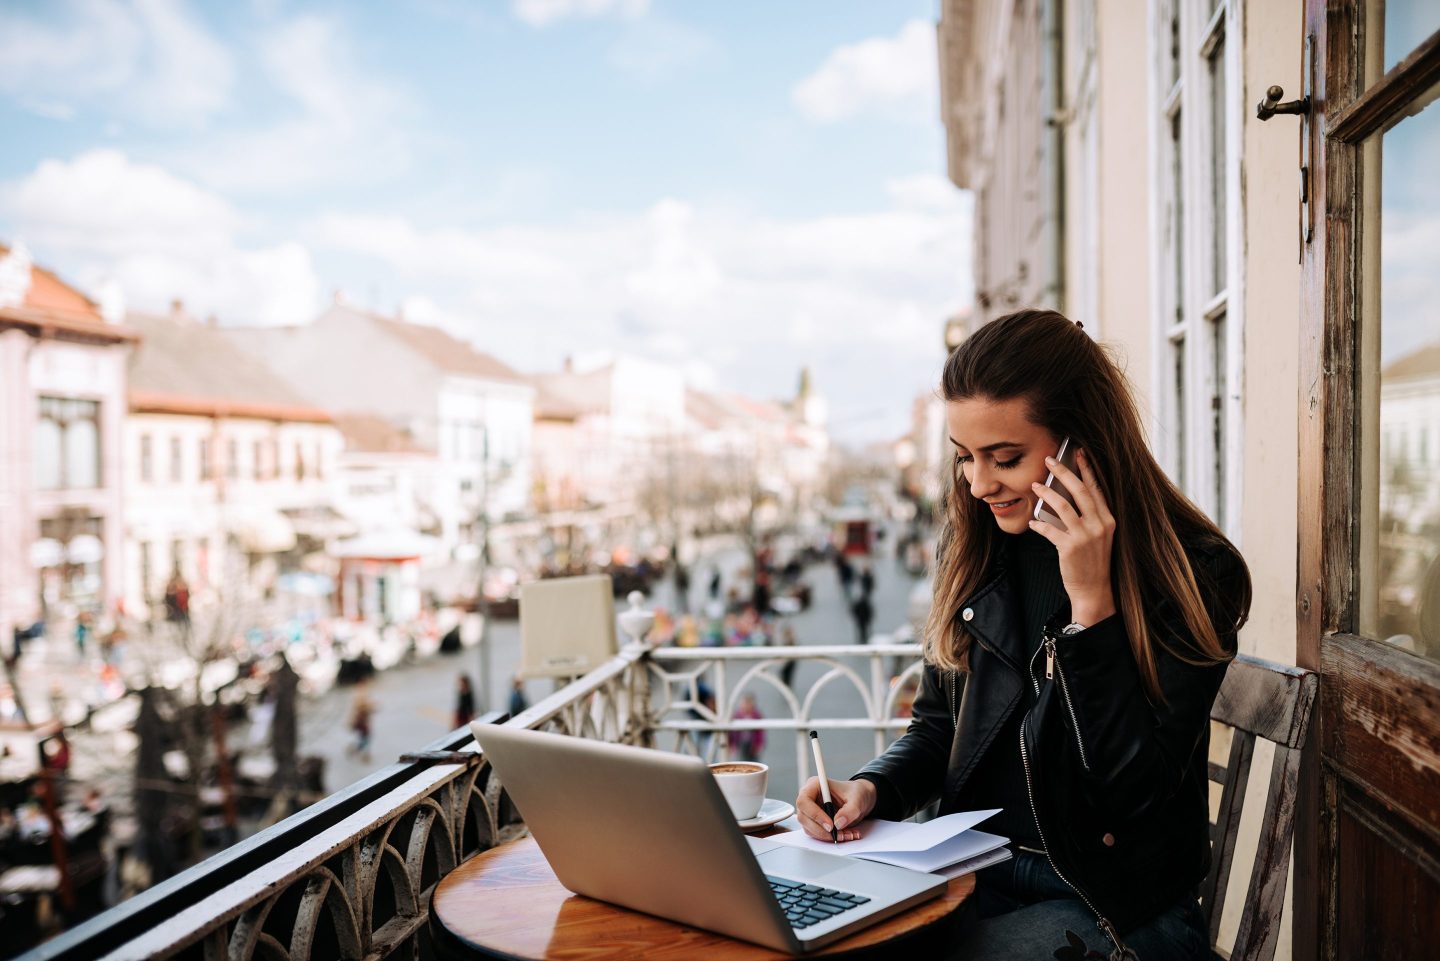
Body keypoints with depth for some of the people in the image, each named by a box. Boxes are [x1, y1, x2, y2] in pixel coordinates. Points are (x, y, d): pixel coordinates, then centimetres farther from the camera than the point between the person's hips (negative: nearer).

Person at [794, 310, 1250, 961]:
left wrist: (1091, 601, -24)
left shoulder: (1194, 573, -13)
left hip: (1116, 905, -4)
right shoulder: (974, 547, 3)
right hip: (975, 874, 5)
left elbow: (1135, 791, -18)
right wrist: (872, 788, -9)